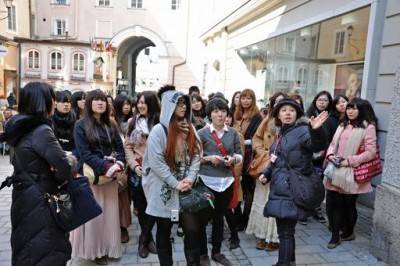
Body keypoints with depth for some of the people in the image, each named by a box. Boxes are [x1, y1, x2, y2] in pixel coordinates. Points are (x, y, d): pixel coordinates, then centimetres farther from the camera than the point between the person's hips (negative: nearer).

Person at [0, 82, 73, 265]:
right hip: (39, 201, -9)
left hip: (25, 197, 9)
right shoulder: (41, 131, -22)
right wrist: (61, 180, -3)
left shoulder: (20, 127, 5)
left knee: (26, 247, 23)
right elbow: (64, 167, -25)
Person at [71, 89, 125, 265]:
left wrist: (118, 165, -13)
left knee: (110, 213, 10)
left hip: (111, 176, 5)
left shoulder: (111, 125, 10)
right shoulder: (81, 125, -4)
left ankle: (107, 247, 25)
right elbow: (84, 153, -14)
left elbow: (120, 148, 7)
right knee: (94, 214, 3)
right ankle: (94, 250, 20)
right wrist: (105, 166, -23)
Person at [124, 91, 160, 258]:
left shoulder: (160, 123, -3)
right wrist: (134, 165, -9)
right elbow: (127, 146, 4)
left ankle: (143, 240, 22)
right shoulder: (132, 122, 5)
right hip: (137, 170, 2)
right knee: (141, 205, 10)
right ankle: (148, 238, 30)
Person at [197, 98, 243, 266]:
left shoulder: (233, 133, 6)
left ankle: (217, 252, 32)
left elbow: (240, 155, 8)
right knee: (203, 217, 3)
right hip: (207, 181, -3)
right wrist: (208, 158, -18)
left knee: (219, 217, 16)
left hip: (227, 181, 3)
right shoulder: (202, 133, -3)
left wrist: (234, 159, -13)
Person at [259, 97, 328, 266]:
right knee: (284, 231, 17)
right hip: (280, 189, 8)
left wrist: (316, 130, -49)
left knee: (286, 232, -2)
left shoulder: (302, 130, -10)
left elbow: (318, 145, -30)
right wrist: (267, 174, 10)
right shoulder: (281, 134, 14)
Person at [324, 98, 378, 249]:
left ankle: (348, 232, 32)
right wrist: (330, 154, -4)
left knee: (349, 204, 9)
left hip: (352, 173, -5)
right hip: (336, 171, 5)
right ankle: (335, 235, 16)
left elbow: (370, 152, -11)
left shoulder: (368, 127, -6)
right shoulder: (343, 125, 16)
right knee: (332, 202, 2)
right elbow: (333, 144, 16)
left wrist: (349, 161, -17)